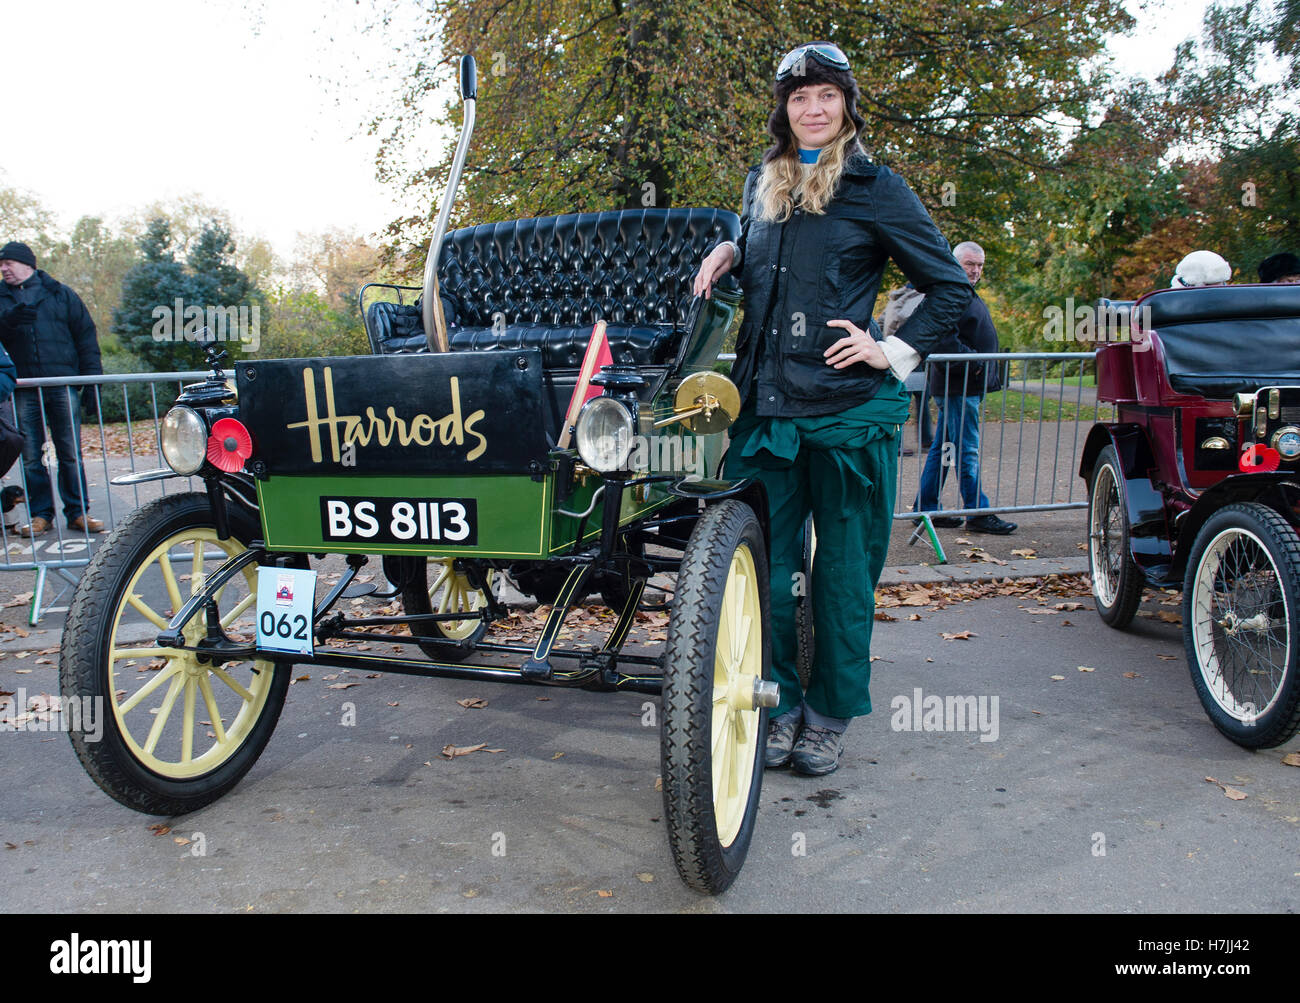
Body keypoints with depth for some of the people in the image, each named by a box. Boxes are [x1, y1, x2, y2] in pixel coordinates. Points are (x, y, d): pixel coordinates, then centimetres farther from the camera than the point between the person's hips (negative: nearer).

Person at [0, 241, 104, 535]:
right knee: (30, 456, 3)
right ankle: (40, 514, 11)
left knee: (71, 453, 1)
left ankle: (77, 512, 8)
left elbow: (85, 333, 8)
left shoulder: (59, 294, 10)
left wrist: (91, 374, 0)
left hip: (63, 385, -2)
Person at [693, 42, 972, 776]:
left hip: (848, 410, -4)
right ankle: (779, 705, 20)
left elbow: (952, 287, 3)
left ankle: (830, 716, 19)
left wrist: (895, 353, -8)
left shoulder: (875, 188, 0)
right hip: (766, 405, 4)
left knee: (844, 571, 5)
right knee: (766, 563, 4)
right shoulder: (763, 184, 14)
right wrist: (728, 253, 10)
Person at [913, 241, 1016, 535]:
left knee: (943, 448, 12)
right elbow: (944, 338, -25)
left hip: (968, 386, 10)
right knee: (967, 450, -6)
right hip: (958, 386, -10)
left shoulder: (970, 297, 21)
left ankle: (925, 508, 17)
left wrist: (990, 376, 19)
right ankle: (978, 513, -2)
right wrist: (973, 363, -23)